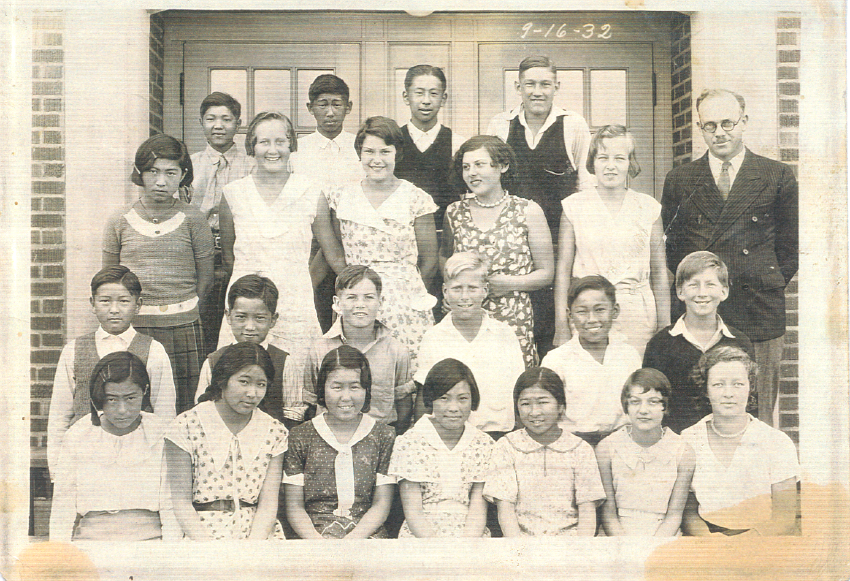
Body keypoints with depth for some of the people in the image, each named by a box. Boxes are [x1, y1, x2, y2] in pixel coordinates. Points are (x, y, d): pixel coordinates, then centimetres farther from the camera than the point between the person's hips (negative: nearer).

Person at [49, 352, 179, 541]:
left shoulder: (162, 433, 2)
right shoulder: (77, 436, 6)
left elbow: (171, 507, 3)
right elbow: (63, 507, 11)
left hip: (149, 540, -1)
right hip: (90, 540, 1)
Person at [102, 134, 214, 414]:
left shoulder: (192, 220, 3)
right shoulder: (119, 221, 7)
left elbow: (205, 276, 7)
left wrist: (186, 315, 2)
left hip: (182, 330, -1)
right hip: (131, 329, 1)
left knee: (182, 408, 1)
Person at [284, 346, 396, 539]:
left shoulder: (384, 436, 8)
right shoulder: (301, 436, 7)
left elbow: (381, 505, 5)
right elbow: (294, 506, 6)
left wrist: (352, 539, -11)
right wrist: (317, 540, -12)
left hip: (367, 536, 0)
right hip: (314, 533, 0)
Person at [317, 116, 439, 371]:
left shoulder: (415, 198, 2)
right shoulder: (342, 197, 8)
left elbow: (429, 260, 6)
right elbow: (334, 253, 14)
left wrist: (405, 290, 3)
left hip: (405, 306, -2)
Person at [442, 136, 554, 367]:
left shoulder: (528, 211, 4)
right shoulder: (455, 213, 10)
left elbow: (546, 273, 6)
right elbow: (444, 256, 25)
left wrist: (510, 283, -10)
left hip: (514, 321, -2)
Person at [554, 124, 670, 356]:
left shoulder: (649, 207, 7)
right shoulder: (574, 206, 4)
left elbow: (659, 274, 9)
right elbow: (562, 271, 4)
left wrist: (665, 328, 5)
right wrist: (561, 328, -1)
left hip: (638, 317, 1)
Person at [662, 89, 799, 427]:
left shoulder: (778, 177, 6)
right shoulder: (679, 181, 9)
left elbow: (791, 244, 11)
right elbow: (670, 245, 14)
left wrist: (771, 283, 3)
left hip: (760, 313, 0)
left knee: (758, 416, 5)